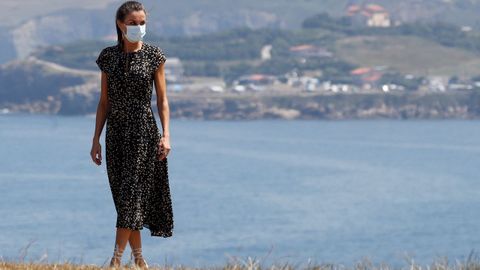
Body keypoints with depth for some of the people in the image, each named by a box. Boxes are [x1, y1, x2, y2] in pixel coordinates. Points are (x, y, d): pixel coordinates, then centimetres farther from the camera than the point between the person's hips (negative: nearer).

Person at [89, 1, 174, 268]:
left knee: (132, 193, -10)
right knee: (123, 196, 5)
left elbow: (162, 99, 1)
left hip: (144, 131, -4)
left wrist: (166, 135, -9)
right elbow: (104, 101, 9)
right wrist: (96, 139, 5)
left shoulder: (154, 55, -1)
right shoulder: (108, 56, 5)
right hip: (116, 133, 4)